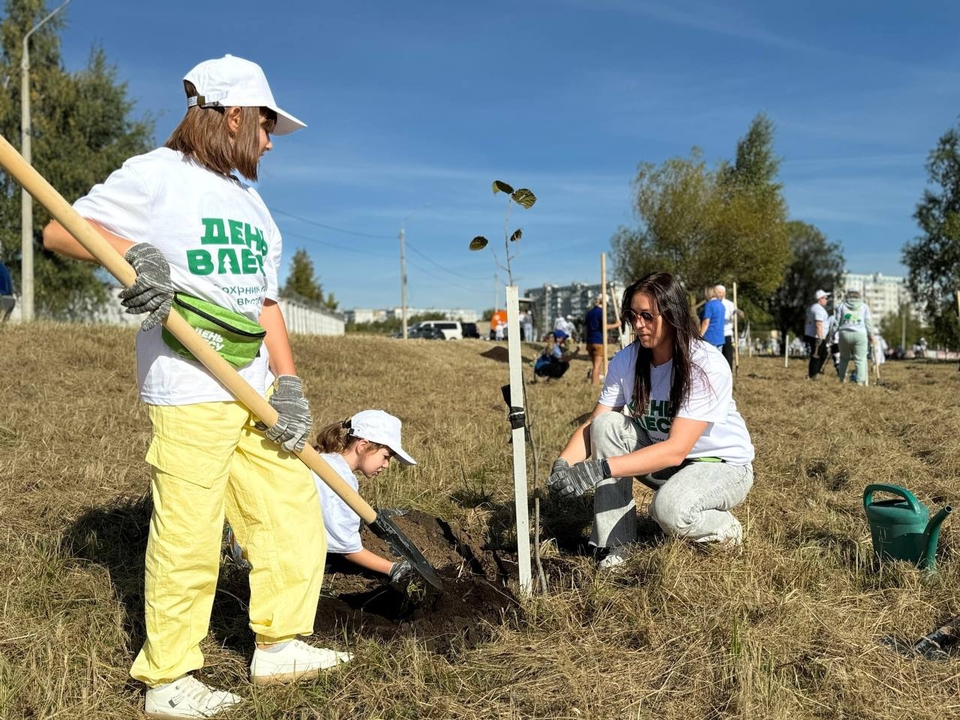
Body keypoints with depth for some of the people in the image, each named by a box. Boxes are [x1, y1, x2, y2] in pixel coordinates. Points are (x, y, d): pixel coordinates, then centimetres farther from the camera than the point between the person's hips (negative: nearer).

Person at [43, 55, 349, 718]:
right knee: (187, 539, -3)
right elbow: (61, 230, -3)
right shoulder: (156, 173, -1)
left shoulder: (252, 202, 21)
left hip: (255, 387, 8)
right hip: (188, 392, -8)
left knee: (294, 513, 10)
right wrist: (131, 250, -22)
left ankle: (280, 645, 25)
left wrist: (287, 382, 5)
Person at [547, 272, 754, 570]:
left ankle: (726, 529, 1)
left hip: (723, 465, -5)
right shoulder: (626, 361, -10)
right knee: (607, 425, -19)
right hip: (664, 461, 6)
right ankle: (616, 545, -14)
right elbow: (592, 425, -11)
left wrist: (600, 468, -43)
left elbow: (676, 450, -34)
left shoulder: (707, 365, -27)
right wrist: (563, 463, -33)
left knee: (669, 508, -36)